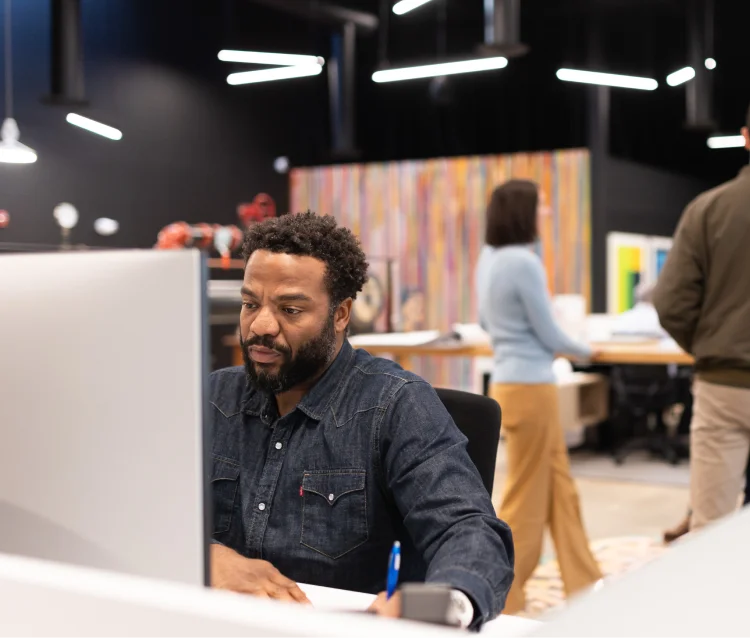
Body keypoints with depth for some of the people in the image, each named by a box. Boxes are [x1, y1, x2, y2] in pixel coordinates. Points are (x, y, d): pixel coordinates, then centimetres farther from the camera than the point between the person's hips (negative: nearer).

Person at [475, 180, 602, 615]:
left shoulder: (489, 259, 9)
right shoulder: (523, 262, -19)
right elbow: (549, 334, -13)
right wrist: (586, 351, 4)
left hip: (512, 381, 9)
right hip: (530, 387, -9)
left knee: (560, 488, 15)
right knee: (527, 495, 2)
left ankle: (584, 583, 23)